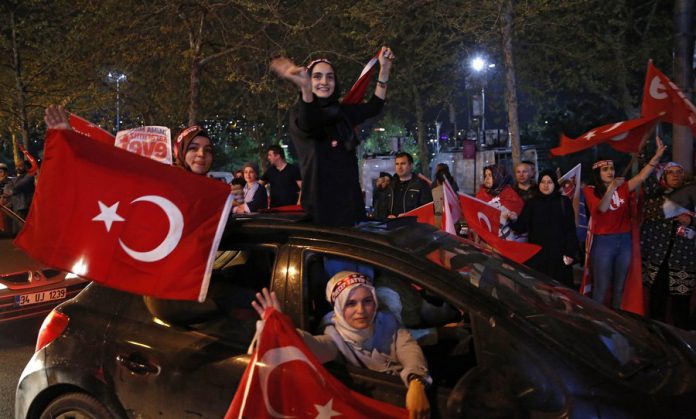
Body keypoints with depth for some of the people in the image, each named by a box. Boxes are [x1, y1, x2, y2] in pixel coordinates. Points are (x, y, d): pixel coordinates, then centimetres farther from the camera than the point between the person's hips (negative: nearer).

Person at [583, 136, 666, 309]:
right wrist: (611, 188, -39)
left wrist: (657, 156, -18)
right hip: (603, 241, -5)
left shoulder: (622, 188, 7)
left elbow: (641, 177, -6)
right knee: (601, 288, 0)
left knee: (619, 287, 13)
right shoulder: (589, 191, -5)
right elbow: (601, 208, -22)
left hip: (624, 240, 5)